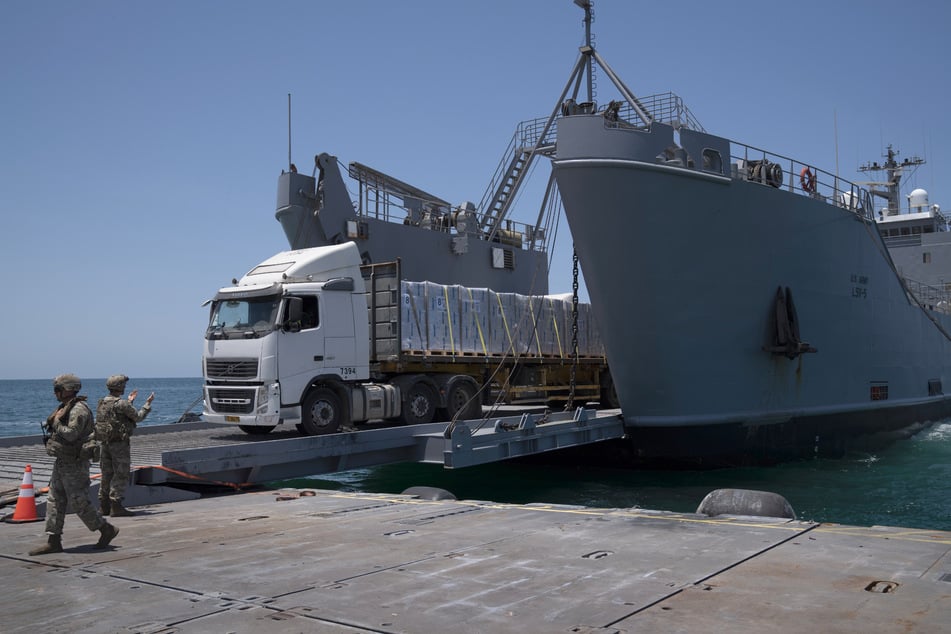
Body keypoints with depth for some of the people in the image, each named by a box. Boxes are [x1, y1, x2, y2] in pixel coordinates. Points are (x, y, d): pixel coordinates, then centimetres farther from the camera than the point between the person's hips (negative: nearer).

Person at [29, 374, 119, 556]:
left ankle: (107, 530, 8)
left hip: (75, 464, -10)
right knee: (54, 501, 8)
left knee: (79, 502, -6)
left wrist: (56, 421, -15)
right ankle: (53, 542, 12)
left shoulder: (78, 409, -18)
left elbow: (70, 434, -26)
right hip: (62, 462, 10)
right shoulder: (65, 408, 13)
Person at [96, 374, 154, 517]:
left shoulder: (102, 403, 10)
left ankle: (104, 506, 19)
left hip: (104, 443, 8)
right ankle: (116, 507, -4)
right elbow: (138, 417, -9)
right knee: (121, 475, -2)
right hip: (119, 444, -8)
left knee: (107, 475, 14)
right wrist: (148, 403, 3)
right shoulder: (121, 404, -16)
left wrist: (130, 401, 29)